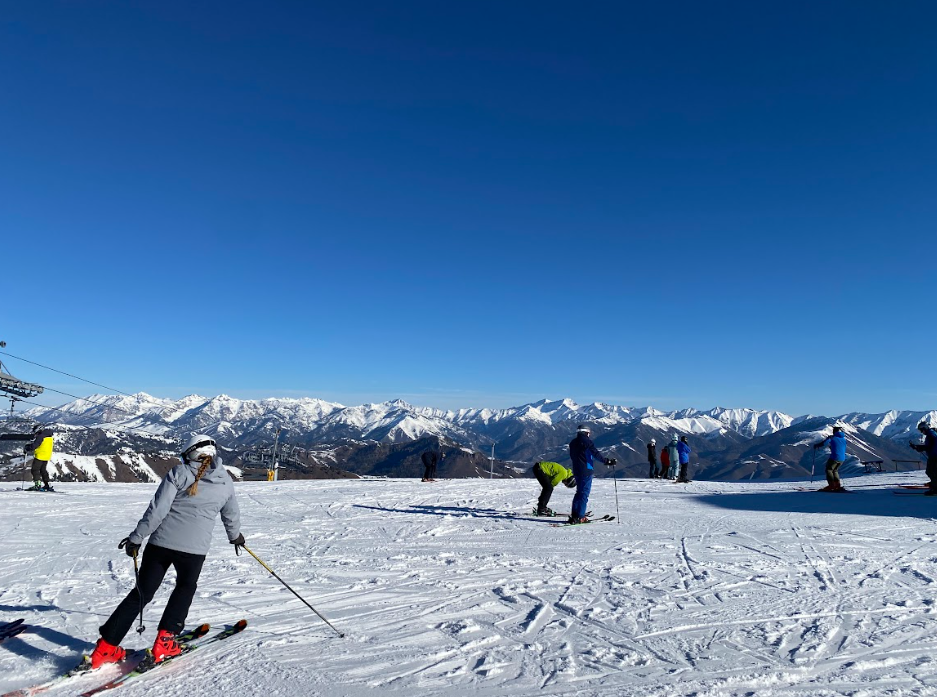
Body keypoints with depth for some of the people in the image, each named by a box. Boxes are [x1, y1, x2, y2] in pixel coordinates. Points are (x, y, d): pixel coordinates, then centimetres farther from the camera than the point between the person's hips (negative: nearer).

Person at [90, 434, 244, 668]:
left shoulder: (179, 473, -2)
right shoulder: (225, 482, 6)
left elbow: (157, 510, -9)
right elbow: (231, 516, 20)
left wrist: (136, 537, 1)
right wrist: (235, 536, 38)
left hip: (161, 542, 0)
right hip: (194, 548, 0)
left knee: (141, 593, 15)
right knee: (185, 588, 26)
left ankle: (106, 647, 16)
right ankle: (164, 641, 17)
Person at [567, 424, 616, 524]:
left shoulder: (572, 443, 12)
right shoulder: (586, 441, -11)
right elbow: (596, 454, -16)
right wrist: (608, 461, -12)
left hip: (576, 471, 8)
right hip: (586, 471, -8)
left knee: (579, 492, 17)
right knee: (584, 494, -4)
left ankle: (574, 515, 15)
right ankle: (579, 517, -6)